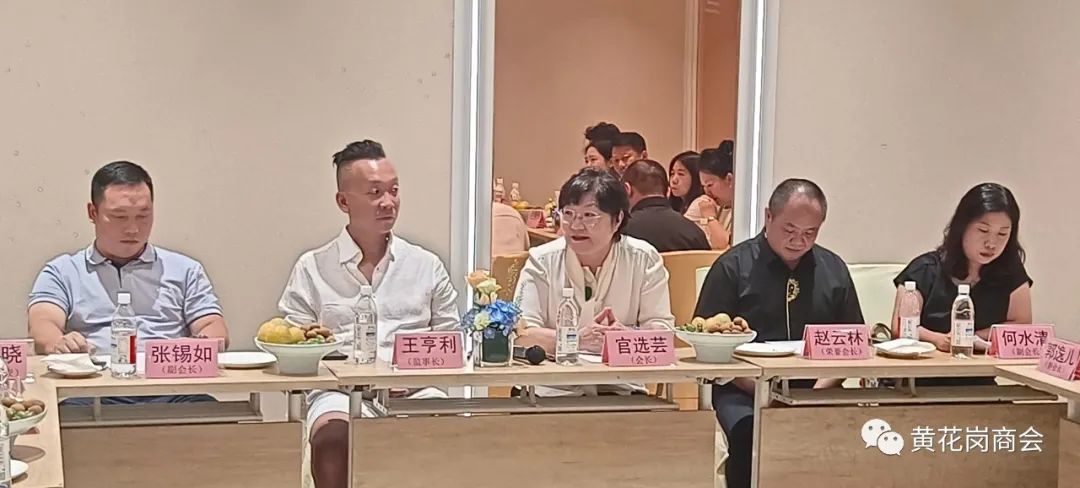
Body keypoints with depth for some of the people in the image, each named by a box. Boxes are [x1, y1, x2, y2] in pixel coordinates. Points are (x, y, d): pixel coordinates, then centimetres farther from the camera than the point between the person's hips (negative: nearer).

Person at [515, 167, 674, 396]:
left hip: (621, 390, 0)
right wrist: (577, 339, -24)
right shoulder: (542, 260, 2)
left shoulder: (645, 259, 5)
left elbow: (662, 329, 3)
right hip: (553, 390, 0)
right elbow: (521, 334, -7)